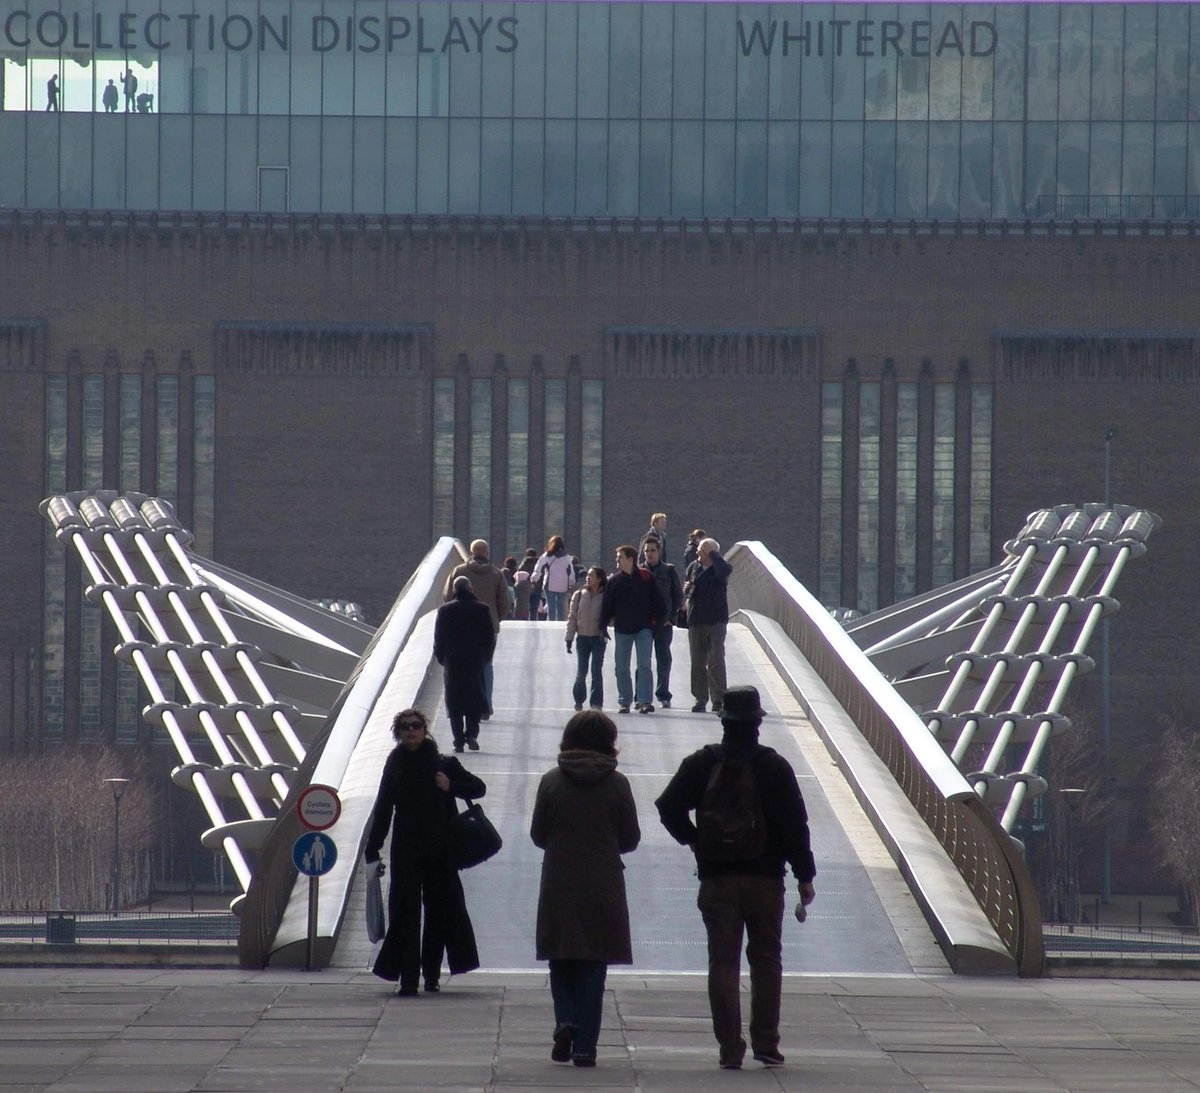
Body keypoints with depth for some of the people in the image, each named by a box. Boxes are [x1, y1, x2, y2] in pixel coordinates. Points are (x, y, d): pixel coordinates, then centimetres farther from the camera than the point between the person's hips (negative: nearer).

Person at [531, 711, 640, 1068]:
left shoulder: (551, 781, -5)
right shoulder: (617, 784, -6)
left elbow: (538, 835, 1)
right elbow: (630, 839, 0)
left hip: (558, 887, 0)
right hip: (603, 888, 0)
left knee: (561, 961, 14)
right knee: (593, 965, 5)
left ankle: (565, 1021, -9)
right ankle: (584, 1046, 3)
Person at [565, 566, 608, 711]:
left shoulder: (605, 597, -3)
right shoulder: (579, 595, 4)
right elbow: (572, 617, 6)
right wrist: (569, 638, 3)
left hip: (598, 638, -2)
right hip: (582, 638, 2)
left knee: (596, 671, -3)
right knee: (581, 671, 4)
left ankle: (596, 702, 1)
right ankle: (579, 700, 15)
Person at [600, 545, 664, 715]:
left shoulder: (646, 577, -1)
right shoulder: (614, 581, 5)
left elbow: (656, 599, 4)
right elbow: (607, 605, 6)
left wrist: (658, 618, 1)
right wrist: (603, 624, 1)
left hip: (644, 628, -3)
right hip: (622, 629, 3)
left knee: (644, 665, -10)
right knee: (622, 667, 5)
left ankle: (645, 701, -11)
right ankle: (624, 701, 13)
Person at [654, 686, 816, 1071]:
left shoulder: (701, 764, -1)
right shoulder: (775, 767, -5)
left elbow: (669, 808, -5)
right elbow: (795, 826, -5)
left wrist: (692, 840, 10)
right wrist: (805, 877, 2)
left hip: (716, 881, 0)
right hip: (765, 880, 0)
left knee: (723, 963, 3)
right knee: (766, 961, 12)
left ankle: (730, 1048, -2)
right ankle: (765, 1043, 10)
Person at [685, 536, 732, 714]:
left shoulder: (719, 568, -4)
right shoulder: (694, 567, 9)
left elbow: (725, 569, -30)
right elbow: (687, 592, 20)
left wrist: (712, 554, -18)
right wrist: (687, 591, -4)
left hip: (716, 620, -5)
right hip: (696, 621, 5)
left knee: (716, 661, -7)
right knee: (697, 662, 6)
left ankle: (718, 700, -3)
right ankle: (700, 698, 13)